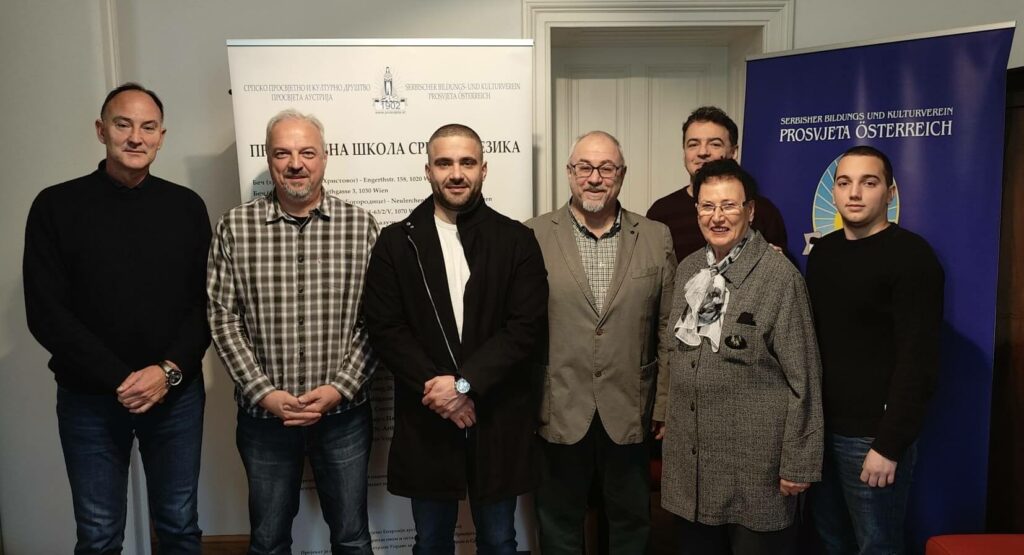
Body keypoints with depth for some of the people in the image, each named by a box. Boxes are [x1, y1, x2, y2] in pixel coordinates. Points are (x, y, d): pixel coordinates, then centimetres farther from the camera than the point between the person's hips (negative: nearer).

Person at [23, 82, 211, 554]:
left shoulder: (186, 207, 2)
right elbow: (46, 313, -7)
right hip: (88, 399, -1)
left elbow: (206, 302, 1)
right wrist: (120, 379, -14)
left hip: (177, 394, 1)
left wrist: (169, 370, -14)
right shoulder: (56, 206, -3)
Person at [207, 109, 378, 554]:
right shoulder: (235, 226, -2)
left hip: (343, 413, 0)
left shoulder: (360, 225, -2)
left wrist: (340, 388, -12)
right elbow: (223, 318, -2)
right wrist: (264, 392, -10)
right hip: (263, 414, 1)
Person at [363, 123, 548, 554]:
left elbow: (526, 326, -9)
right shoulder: (396, 242, 1)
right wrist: (437, 390, -14)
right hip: (425, 418, 1)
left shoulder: (516, 240, -1)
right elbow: (384, 328, -5)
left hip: (498, 417, 0)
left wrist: (465, 383, -17)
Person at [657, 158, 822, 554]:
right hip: (688, 452, 6)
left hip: (754, 456, -5)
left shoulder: (778, 274, -12)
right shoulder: (688, 268, 7)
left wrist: (799, 462, -11)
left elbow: (802, 377, -11)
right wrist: (666, 413, 16)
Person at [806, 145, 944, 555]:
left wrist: (889, 446, -18)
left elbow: (918, 361, -16)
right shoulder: (822, 251, 9)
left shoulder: (911, 256, -11)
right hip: (820, 427, 6)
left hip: (872, 435, -6)